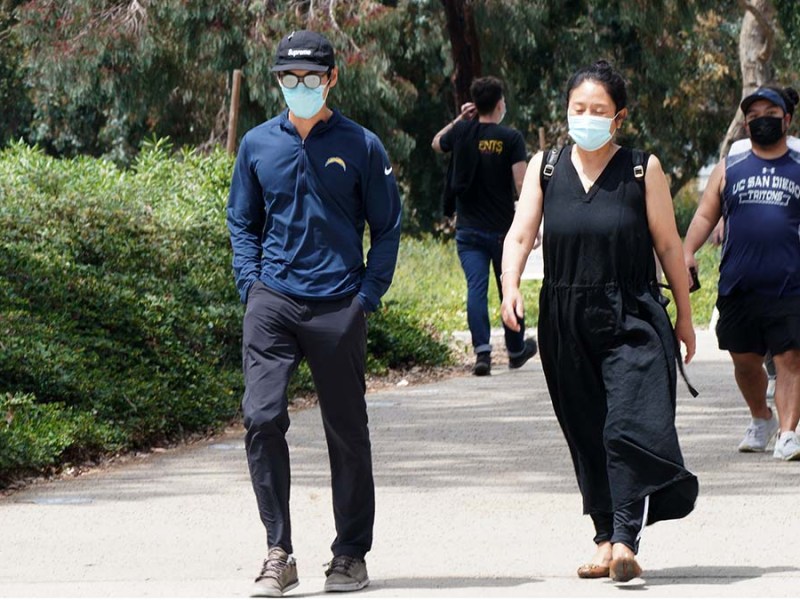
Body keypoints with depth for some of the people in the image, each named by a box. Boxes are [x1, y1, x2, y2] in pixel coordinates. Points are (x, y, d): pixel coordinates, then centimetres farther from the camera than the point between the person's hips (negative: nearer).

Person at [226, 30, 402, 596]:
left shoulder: (361, 146, 1)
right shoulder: (258, 145, 8)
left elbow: (388, 227, 6)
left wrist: (368, 295, -4)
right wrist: (251, 284, 3)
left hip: (338, 308, -1)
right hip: (272, 303, 1)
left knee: (347, 431, 6)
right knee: (263, 418, -11)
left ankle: (351, 554, 16)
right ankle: (279, 553, -4)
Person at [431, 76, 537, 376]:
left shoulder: (462, 133, 0)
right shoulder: (511, 138, -10)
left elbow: (436, 143, 23)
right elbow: (521, 184, -14)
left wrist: (459, 120, 19)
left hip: (468, 228, 2)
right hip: (503, 228, -2)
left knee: (476, 287, -5)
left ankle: (482, 350, -20)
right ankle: (516, 350, 26)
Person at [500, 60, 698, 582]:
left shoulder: (642, 169, -1)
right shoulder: (545, 167, 6)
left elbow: (669, 246, 3)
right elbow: (520, 234, 0)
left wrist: (684, 316, 6)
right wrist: (510, 286, -19)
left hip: (632, 319, -3)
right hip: (566, 322, 3)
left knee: (629, 427, -16)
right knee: (587, 438, 8)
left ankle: (626, 541, -20)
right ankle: (605, 542, 16)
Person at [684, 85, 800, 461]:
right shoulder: (728, 170, 12)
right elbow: (705, 215, 10)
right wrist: (688, 252, -5)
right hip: (738, 286, 2)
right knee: (744, 359, 10)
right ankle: (761, 419, 32)